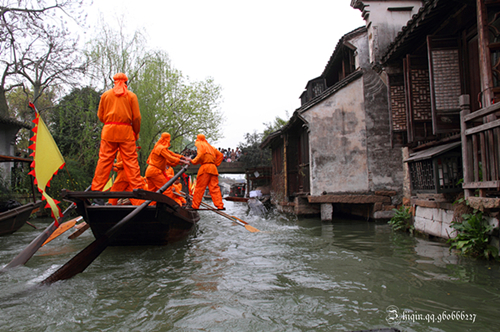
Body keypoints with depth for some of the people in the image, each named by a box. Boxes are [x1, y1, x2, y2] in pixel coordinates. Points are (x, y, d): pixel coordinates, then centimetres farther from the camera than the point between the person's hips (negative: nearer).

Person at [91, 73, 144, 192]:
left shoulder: (105, 94, 12)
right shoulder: (131, 95, 6)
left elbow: (100, 116, 13)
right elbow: (136, 117, 2)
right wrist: (136, 132, 13)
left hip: (108, 131, 2)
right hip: (126, 131, -1)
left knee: (104, 160, 2)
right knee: (131, 160, -1)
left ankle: (96, 189, 4)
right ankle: (138, 187, -3)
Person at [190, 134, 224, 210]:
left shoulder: (200, 145, 6)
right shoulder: (210, 146, 26)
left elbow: (201, 155, -13)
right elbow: (220, 155, 22)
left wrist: (193, 161, -1)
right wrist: (216, 163, 19)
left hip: (205, 167, -6)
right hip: (213, 168, 6)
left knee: (199, 187, -2)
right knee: (214, 188, 3)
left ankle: (195, 206, 2)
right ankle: (220, 205, -5)